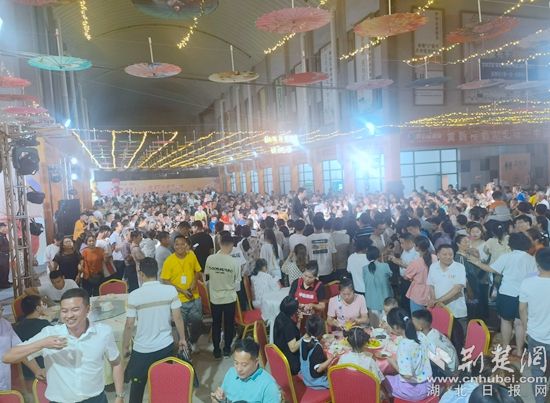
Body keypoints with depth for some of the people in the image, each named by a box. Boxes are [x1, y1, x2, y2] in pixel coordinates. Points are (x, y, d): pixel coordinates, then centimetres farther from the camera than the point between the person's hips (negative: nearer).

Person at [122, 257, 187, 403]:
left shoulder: (134, 295, -15)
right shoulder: (171, 290, -11)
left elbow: (129, 325, -9)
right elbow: (177, 317, -6)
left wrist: (125, 347, 7)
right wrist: (182, 338, 8)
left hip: (143, 349, -1)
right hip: (166, 346, 2)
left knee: (137, 385, 20)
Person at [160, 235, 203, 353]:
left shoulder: (192, 256, -6)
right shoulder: (169, 261, -15)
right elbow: (165, 281, -11)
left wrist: (194, 281, -12)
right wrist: (182, 291, -17)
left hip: (195, 297, 2)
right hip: (179, 299, -2)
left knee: (197, 321, 7)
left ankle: (192, 341, 37)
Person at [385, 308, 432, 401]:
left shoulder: (404, 345, -28)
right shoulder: (418, 336, -6)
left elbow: (407, 375, -26)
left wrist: (393, 362, -12)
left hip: (414, 389, -7)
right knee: (391, 378, 23)